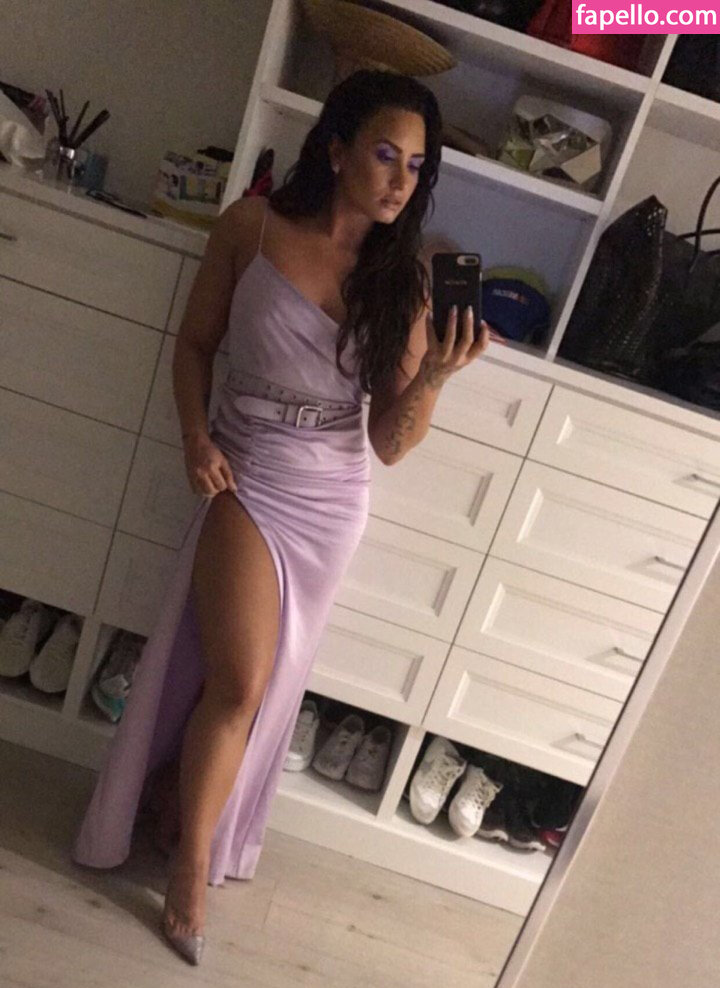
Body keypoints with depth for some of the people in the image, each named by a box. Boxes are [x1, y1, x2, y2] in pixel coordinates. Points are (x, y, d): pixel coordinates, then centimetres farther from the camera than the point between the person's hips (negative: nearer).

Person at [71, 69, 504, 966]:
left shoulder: (402, 278, -5)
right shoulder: (253, 225, -8)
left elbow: (391, 442, -6)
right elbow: (196, 341, 3)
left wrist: (435, 375, -24)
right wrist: (196, 437, -12)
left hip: (333, 500, 3)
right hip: (248, 476, -2)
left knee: (262, 687, 13)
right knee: (238, 683, -7)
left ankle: (197, 830, 38)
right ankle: (193, 866, 20)